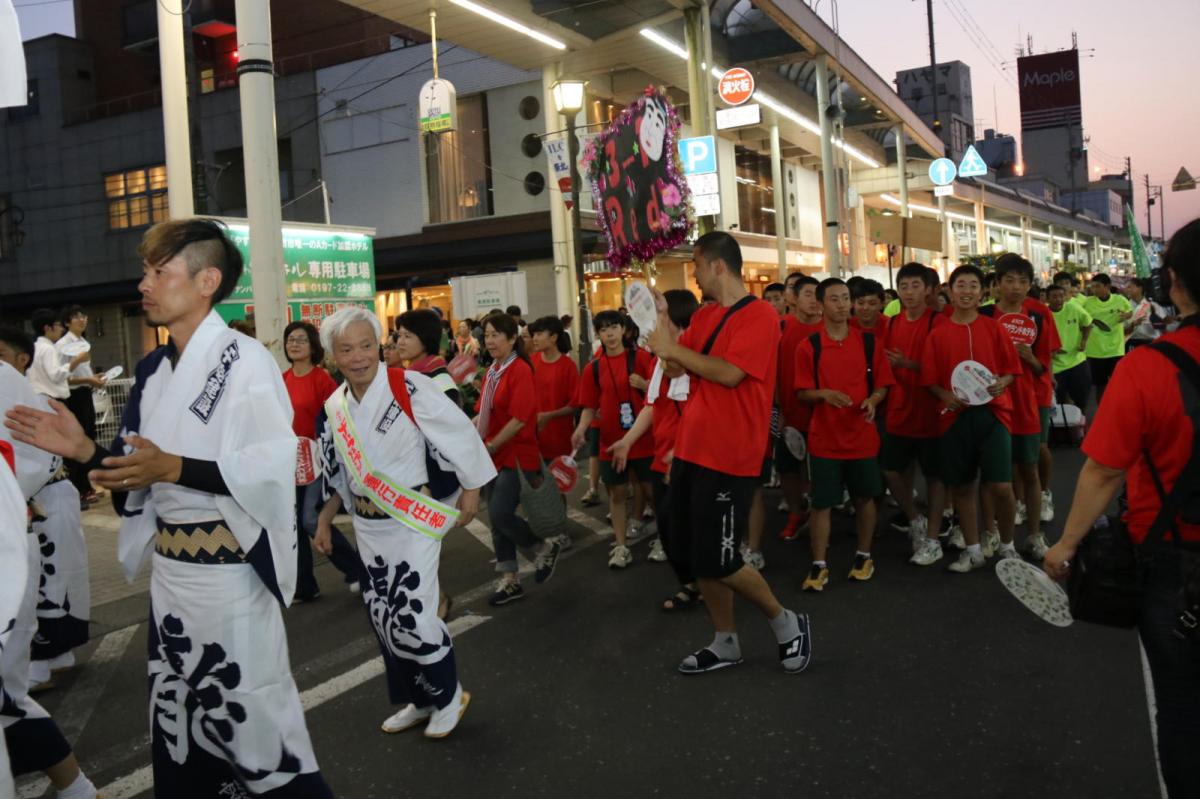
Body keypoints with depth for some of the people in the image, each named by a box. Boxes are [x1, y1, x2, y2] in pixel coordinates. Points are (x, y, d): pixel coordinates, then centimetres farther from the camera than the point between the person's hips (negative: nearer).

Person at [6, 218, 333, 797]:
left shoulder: (244, 360, -12)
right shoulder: (153, 371, 11)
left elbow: (274, 467, -21)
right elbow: (145, 481, 15)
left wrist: (173, 468, -28)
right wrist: (84, 450, 1)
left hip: (229, 573, -8)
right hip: (170, 573, 8)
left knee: (253, 722, 2)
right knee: (176, 725, 18)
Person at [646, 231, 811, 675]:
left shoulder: (759, 315, -12)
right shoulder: (703, 316, 13)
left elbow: (730, 373, -23)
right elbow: (673, 369, 10)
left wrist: (672, 349, -16)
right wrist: (662, 320, 0)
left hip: (729, 458, -8)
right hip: (691, 450, 8)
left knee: (717, 561, -5)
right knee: (698, 555, 13)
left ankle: (786, 623, 19)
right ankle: (725, 643, 29)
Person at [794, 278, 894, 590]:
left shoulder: (869, 342, 1)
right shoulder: (808, 346, -4)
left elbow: (882, 385, 6)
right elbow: (802, 393, -2)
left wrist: (872, 401, -14)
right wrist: (824, 394, -22)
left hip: (862, 436, 2)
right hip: (824, 438, -2)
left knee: (864, 497, 13)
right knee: (821, 503, 2)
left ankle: (863, 556, 30)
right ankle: (819, 565, 13)